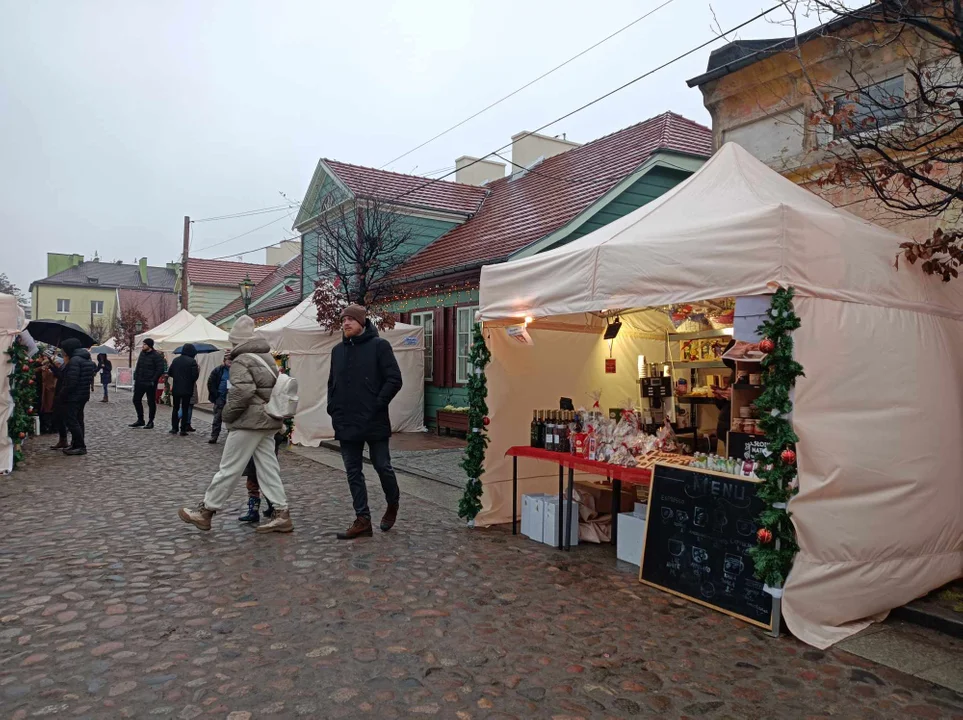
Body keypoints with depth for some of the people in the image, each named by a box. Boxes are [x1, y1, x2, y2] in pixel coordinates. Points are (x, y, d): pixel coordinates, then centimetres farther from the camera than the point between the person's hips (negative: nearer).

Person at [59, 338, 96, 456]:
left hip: (74, 395, -10)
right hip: (84, 394, 10)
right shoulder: (88, 359, 13)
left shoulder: (74, 360, -18)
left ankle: (80, 446, -7)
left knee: (71, 421, -6)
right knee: (78, 420, 16)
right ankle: (78, 445, 21)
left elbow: (71, 381, -23)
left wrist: (64, 393, -14)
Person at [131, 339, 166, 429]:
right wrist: (135, 377, 7)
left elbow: (160, 370, -15)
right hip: (139, 382, 8)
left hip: (149, 383, -7)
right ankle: (140, 420, 23)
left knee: (151, 402, 2)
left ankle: (150, 422, 11)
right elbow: (138, 366, 17)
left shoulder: (156, 356, -13)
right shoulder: (142, 353, 9)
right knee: (136, 400, 11)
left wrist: (153, 381, -18)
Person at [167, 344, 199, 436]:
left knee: (175, 408, 15)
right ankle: (183, 429, 4)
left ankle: (174, 428, 14)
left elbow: (169, 373, 8)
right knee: (185, 409, 3)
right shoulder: (192, 361, -12)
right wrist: (198, 371, 3)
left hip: (175, 389, 4)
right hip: (187, 389, -4)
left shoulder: (175, 360, 4)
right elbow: (195, 375, -16)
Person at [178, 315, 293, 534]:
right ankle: (282, 514, 8)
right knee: (268, 468, 9)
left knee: (229, 468, 1)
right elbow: (276, 386, 17)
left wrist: (227, 413, -11)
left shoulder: (240, 361, -11)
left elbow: (243, 392, -24)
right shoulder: (268, 357, 14)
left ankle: (204, 512, 14)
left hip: (249, 422, -8)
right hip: (269, 420, 8)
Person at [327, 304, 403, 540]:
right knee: (353, 472, 7)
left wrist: (377, 404, -14)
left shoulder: (379, 345, -5)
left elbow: (394, 380, -9)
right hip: (346, 423, 5)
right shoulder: (337, 350, 12)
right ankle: (362, 520, 14)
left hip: (374, 422, -5)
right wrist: (333, 408, 7)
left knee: (382, 466, 4)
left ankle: (392, 505, 30)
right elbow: (332, 383, 20)